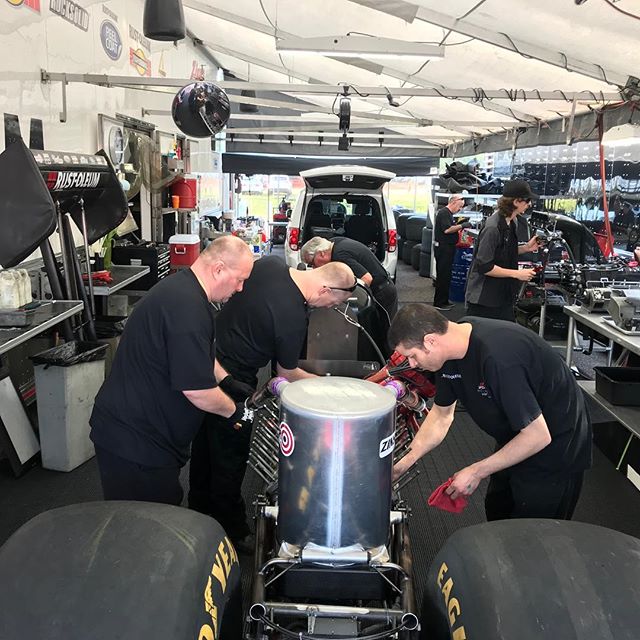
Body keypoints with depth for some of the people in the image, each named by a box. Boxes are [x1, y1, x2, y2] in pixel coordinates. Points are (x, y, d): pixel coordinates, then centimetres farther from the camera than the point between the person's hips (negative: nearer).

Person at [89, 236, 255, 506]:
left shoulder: (181, 287, 8)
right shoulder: (187, 307, -27)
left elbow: (198, 356, 24)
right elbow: (197, 390, -25)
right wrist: (234, 411, -7)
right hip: (132, 440, -10)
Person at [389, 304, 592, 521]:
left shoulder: (499, 358, -37)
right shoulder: (452, 349, -10)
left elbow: (538, 436, -30)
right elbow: (441, 414, 5)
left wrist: (477, 472, -21)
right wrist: (404, 461, -2)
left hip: (555, 443, -8)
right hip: (516, 439, 8)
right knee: (496, 514, 21)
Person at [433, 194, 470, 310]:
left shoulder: (448, 213, 18)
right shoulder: (444, 213, -14)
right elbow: (447, 229, -25)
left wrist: (460, 227, 12)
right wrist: (461, 226, -20)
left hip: (447, 248, 11)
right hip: (443, 248, -11)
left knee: (446, 275, 14)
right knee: (443, 276, -7)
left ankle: (444, 301, 20)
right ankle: (438, 303, -2)